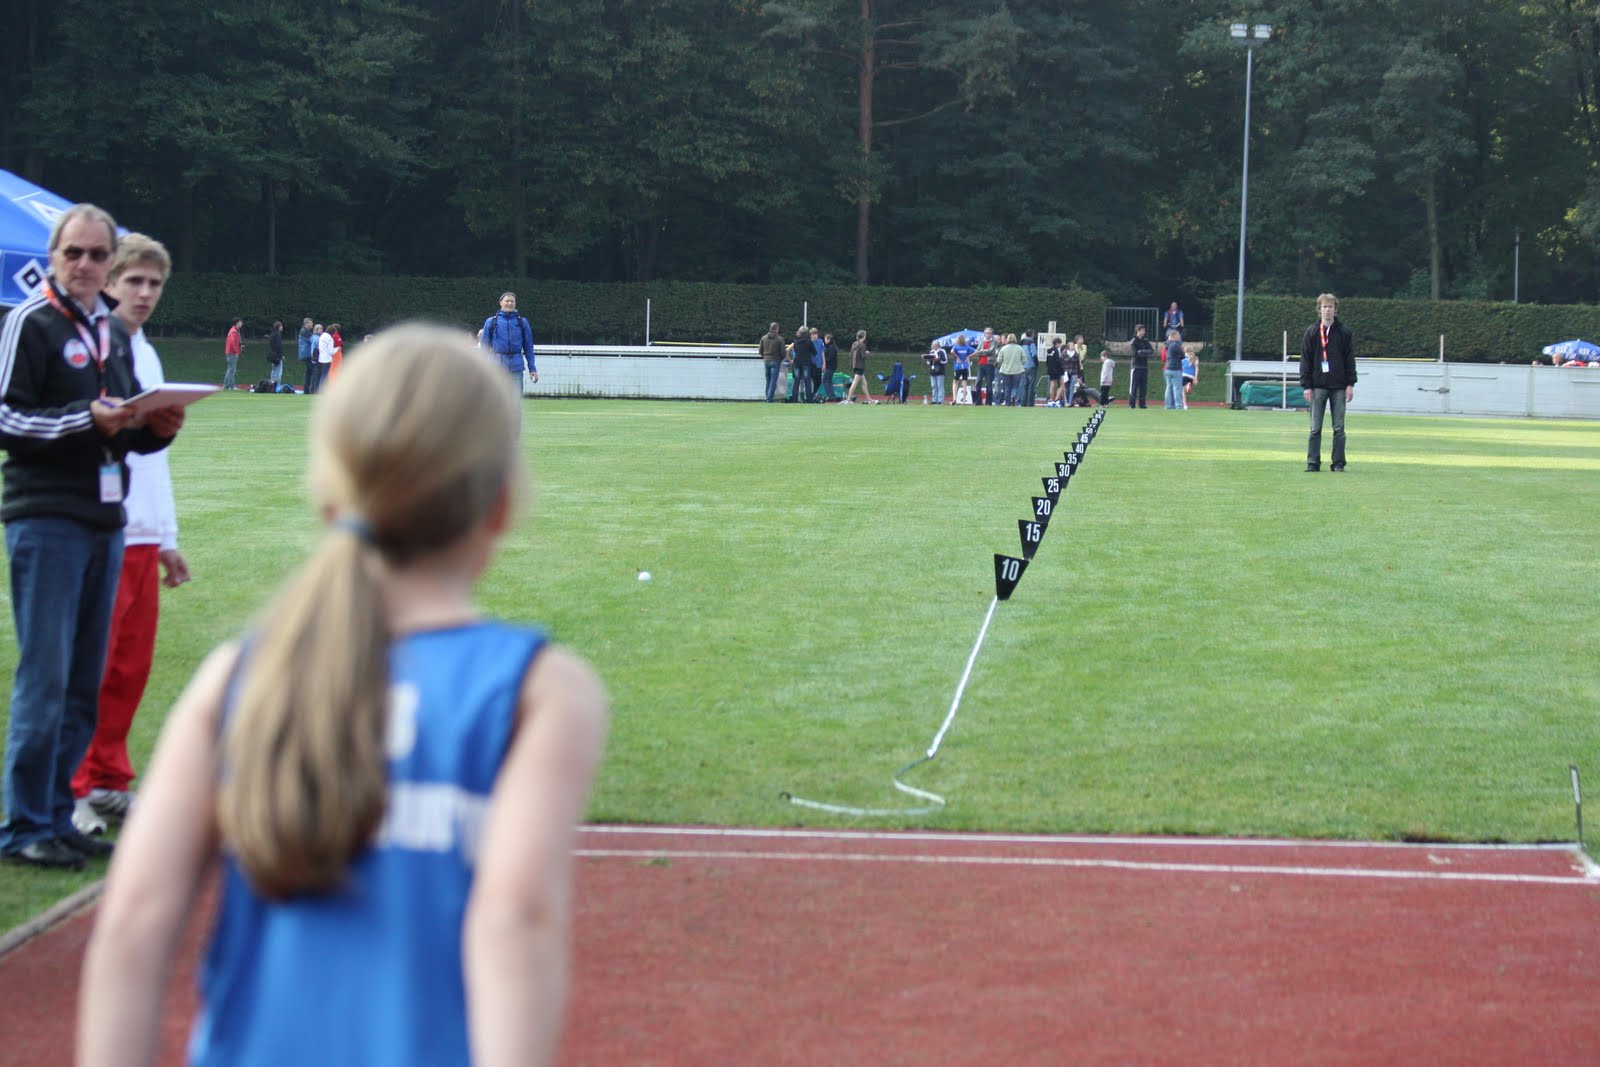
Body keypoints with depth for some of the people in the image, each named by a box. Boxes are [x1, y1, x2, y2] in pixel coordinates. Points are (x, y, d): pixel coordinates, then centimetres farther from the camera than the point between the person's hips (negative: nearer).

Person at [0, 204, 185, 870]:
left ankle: (57, 815, 16)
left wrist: (156, 428, 2)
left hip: (105, 520, 7)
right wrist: (86, 420, -20)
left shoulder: (114, 331, 18)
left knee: (84, 682, 9)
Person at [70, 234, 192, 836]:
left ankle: (108, 784, 15)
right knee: (90, 664, -6)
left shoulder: (147, 355, 18)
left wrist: (167, 538, 24)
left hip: (143, 537, 8)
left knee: (131, 665, 8)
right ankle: (72, 788, -1)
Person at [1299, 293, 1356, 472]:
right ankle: (1313, 462, 4)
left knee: (1339, 428, 2)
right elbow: (1305, 360, 4)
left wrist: (1350, 384, -1)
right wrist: (1306, 385, -3)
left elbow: (1350, 359, 5)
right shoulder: (1311, 332, 5)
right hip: (1318, 386, 0)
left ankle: (1338, 463, 6)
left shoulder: (1344, 332, 5)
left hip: (1339, 387, 0)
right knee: (1315, 428, 0)